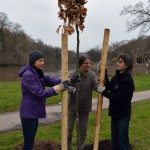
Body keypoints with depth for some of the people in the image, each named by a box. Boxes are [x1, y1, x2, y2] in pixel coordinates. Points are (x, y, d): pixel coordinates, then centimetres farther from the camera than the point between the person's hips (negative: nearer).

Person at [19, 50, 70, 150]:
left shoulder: (38, 73, 10)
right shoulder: (28, 75, -20)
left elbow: (51, 80, 4)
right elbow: (39, 93, -24)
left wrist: (66, 81, -11)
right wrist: (59, 88, -22)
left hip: (34, 113, 9)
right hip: (28, 113, -9)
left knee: (31, 140, 18)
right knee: (28, 142, -1)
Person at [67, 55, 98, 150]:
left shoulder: (92, 74, -9)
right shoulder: (73, 74, -13)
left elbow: (96, 85, -20)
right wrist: (72, 89, -44)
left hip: (85, 106, 2)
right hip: (72, 105, -1)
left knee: (83, 129, 12)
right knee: (69, 127, 9)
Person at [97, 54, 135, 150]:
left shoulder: (128, 81, -21)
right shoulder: (117, 76, 5)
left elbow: (118, 97, -24)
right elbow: (109, 87, 16)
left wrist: (103, 92, -14)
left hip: (123, 115, -8)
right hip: (115, 113, 8)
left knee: (123, 141, 0)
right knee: (115, 139, 19)